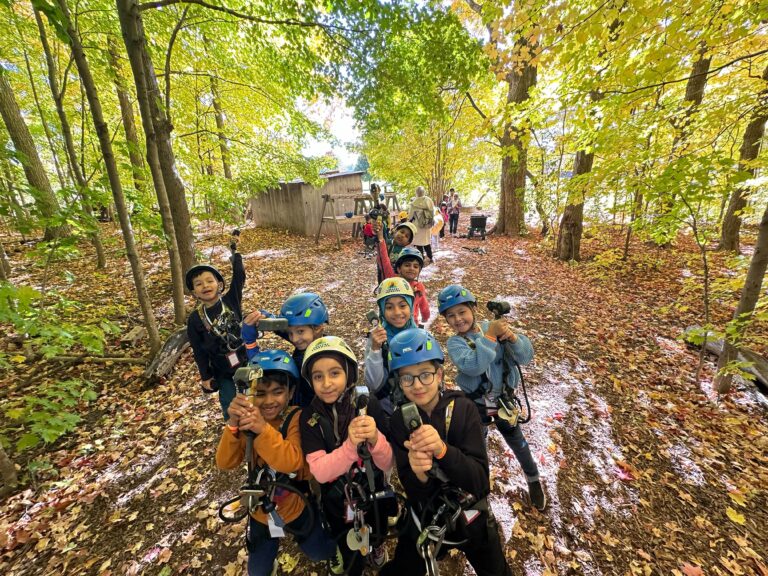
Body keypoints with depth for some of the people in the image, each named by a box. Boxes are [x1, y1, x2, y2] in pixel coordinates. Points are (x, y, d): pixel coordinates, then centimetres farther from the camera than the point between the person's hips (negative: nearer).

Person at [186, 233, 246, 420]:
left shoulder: (231, 300, -9)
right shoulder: (195, 319, -8)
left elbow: (239, 276, -21)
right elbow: (199, 351, -2)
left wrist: (235, 251, -24)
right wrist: (205, 377, 1)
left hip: (247, 361, 0)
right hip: (222, 371, 0)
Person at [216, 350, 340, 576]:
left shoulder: (296, 418, -26)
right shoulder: (249, 417, -15)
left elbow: (292, 463, -38)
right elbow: (225, 463, -22)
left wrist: (263, 429, -51)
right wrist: (233, 424, -40)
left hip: (296, 506, -3)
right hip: (262, 510, 3)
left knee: (319, 554, 18)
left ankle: (334, 550, 52)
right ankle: (268, 553, 55)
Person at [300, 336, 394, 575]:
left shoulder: (369, 405, -23)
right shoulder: (309, 417, -22)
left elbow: (387, 464, -21)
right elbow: (319, 471, -26)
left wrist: (375, 439, -43)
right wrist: (350, 445, -44)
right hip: (337, 501, -1)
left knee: (378, 536, 30)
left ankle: (376, 545, 64)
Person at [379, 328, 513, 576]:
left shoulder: (463, 409, -22)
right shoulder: (400, 420, -18)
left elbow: (480, 480, -25)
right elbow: (413, 492, -17)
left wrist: (442, 450, -43)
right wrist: (418, 474, -40)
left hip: (472, 520, 0)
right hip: (426, 521, 1)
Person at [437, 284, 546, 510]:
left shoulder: (492, 327, -15)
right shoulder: (454, 343, -17)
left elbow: (526, 356, -14)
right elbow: (473, 366, -36)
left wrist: (513, 338, -33)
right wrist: (489, 336, -38)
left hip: (504, 399, 1)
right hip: (476, 404, -1)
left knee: (516, 441, 20)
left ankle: (533, 479, 51)